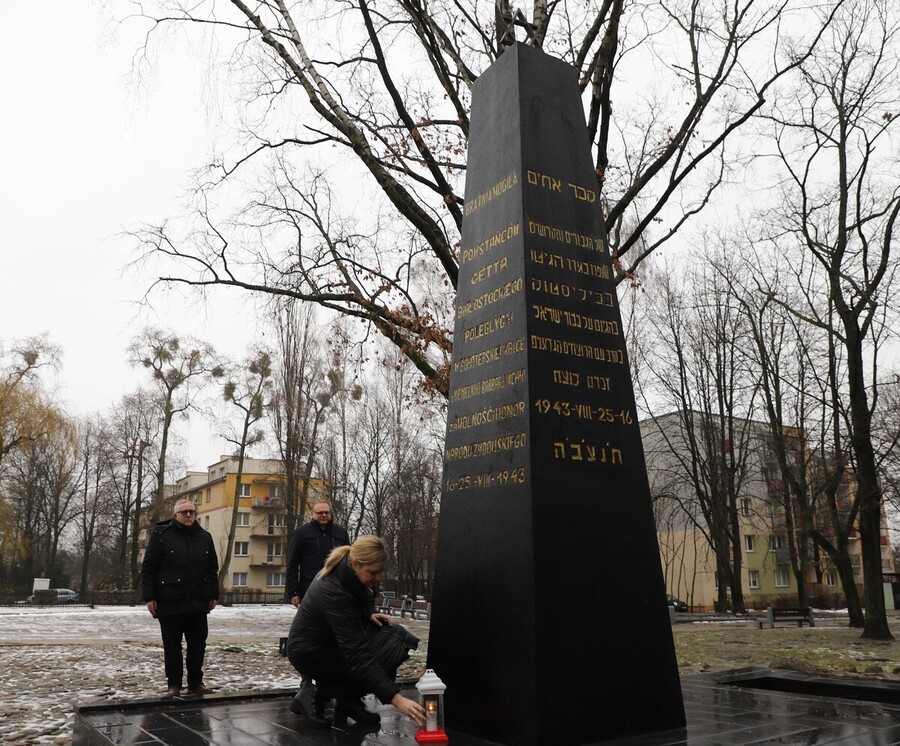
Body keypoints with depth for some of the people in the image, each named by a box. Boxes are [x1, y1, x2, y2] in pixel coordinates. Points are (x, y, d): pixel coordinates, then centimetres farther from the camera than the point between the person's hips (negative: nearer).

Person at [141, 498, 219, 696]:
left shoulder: (204, 537, 11)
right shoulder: (161, 535, -2)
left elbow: (213, 569, 15)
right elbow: (148, 569, -3)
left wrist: (213, 595, 11)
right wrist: (149, 597, -8)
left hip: (198, 603, 4)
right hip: (170, 603, -4)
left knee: (198, 645, 8)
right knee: (172, 646, 6)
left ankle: (196, 683, 19)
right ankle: (174, 685, 17)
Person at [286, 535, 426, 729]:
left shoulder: (345, 572, -9)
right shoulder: (335, 593, -35)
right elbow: (358, 657, -38)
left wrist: (369, 615, -6)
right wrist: (396, 699, -41)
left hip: (334, 640, 8)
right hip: (312, 653, -8)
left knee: (398, 636, -7)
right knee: (392, 648, -20)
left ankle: (348, 701, 2)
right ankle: (317, 693, -7)